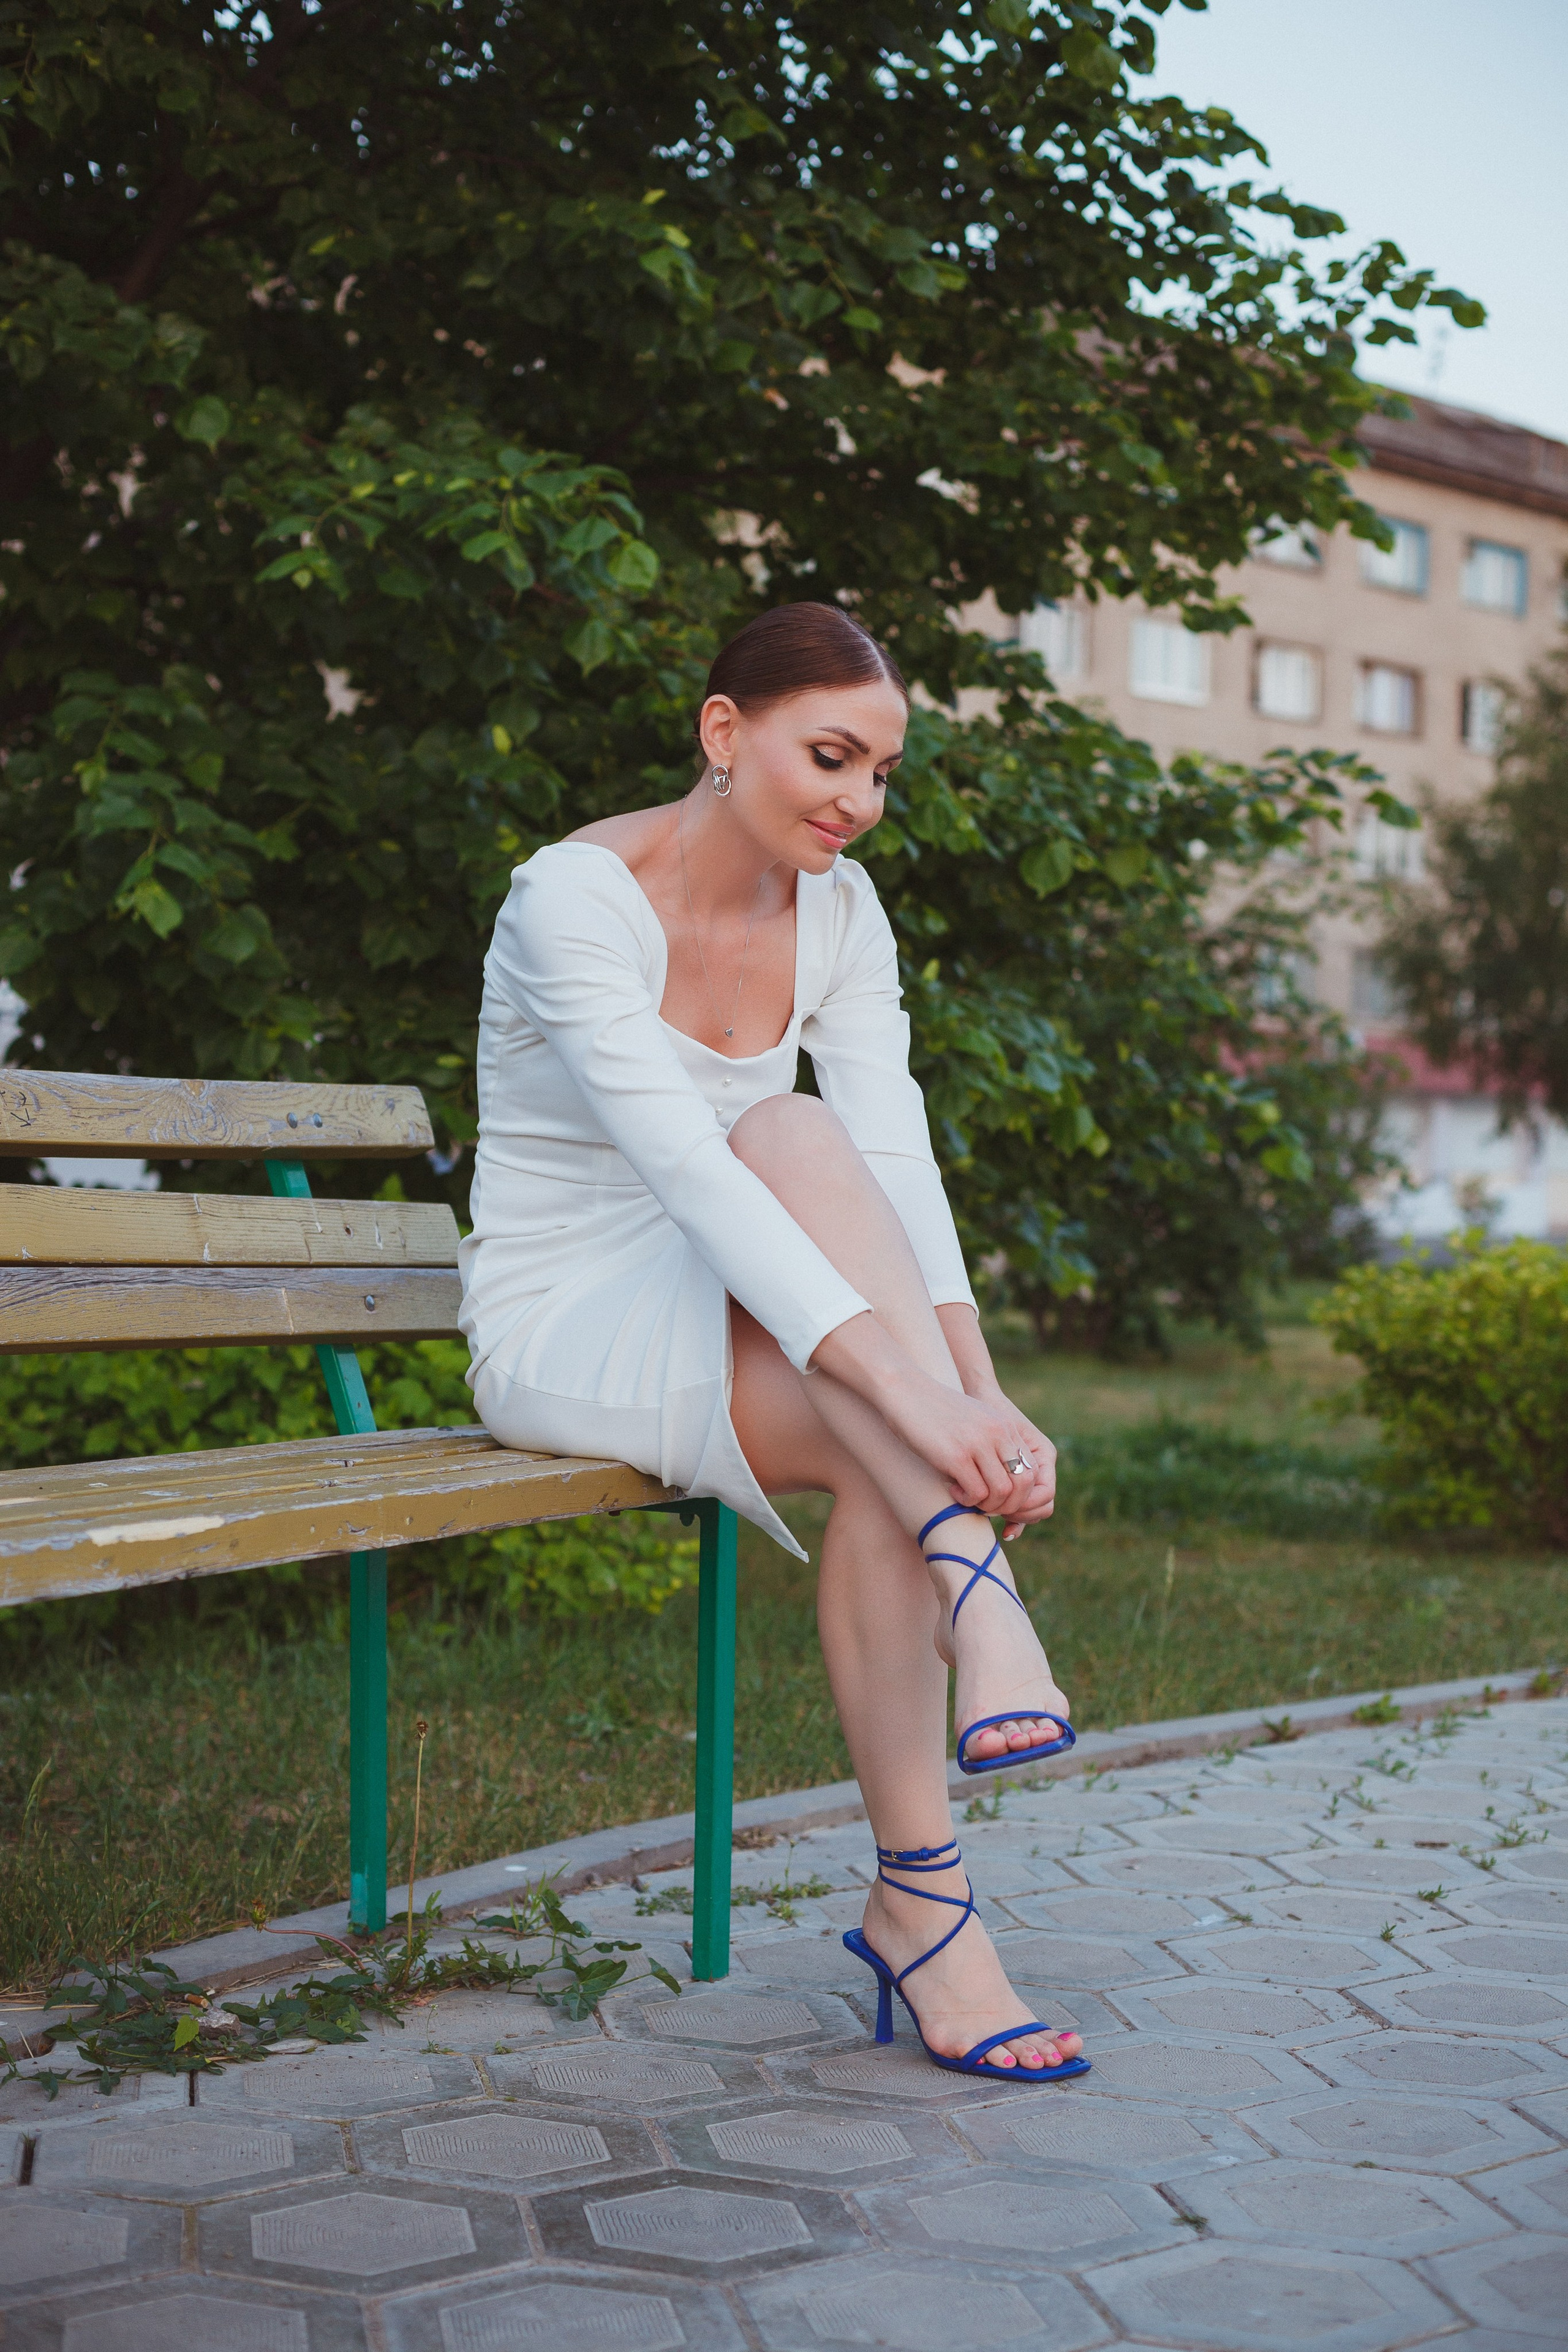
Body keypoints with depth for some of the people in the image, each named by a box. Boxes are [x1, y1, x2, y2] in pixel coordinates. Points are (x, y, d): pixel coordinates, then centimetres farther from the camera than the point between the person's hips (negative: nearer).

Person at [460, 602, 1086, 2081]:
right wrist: (906, 1386, -44)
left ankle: (916, 1903, -21)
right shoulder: (576, 898, -20)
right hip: (559, 1332, -5)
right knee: (793, 1140, -32)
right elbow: (692, 1169, -34)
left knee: (890, 1469, -29)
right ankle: (975, 1586, -38)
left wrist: (978, 1391, -29)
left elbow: (899, 1159, -13)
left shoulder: (836, 907, 0)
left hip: (725, 1326, 5)